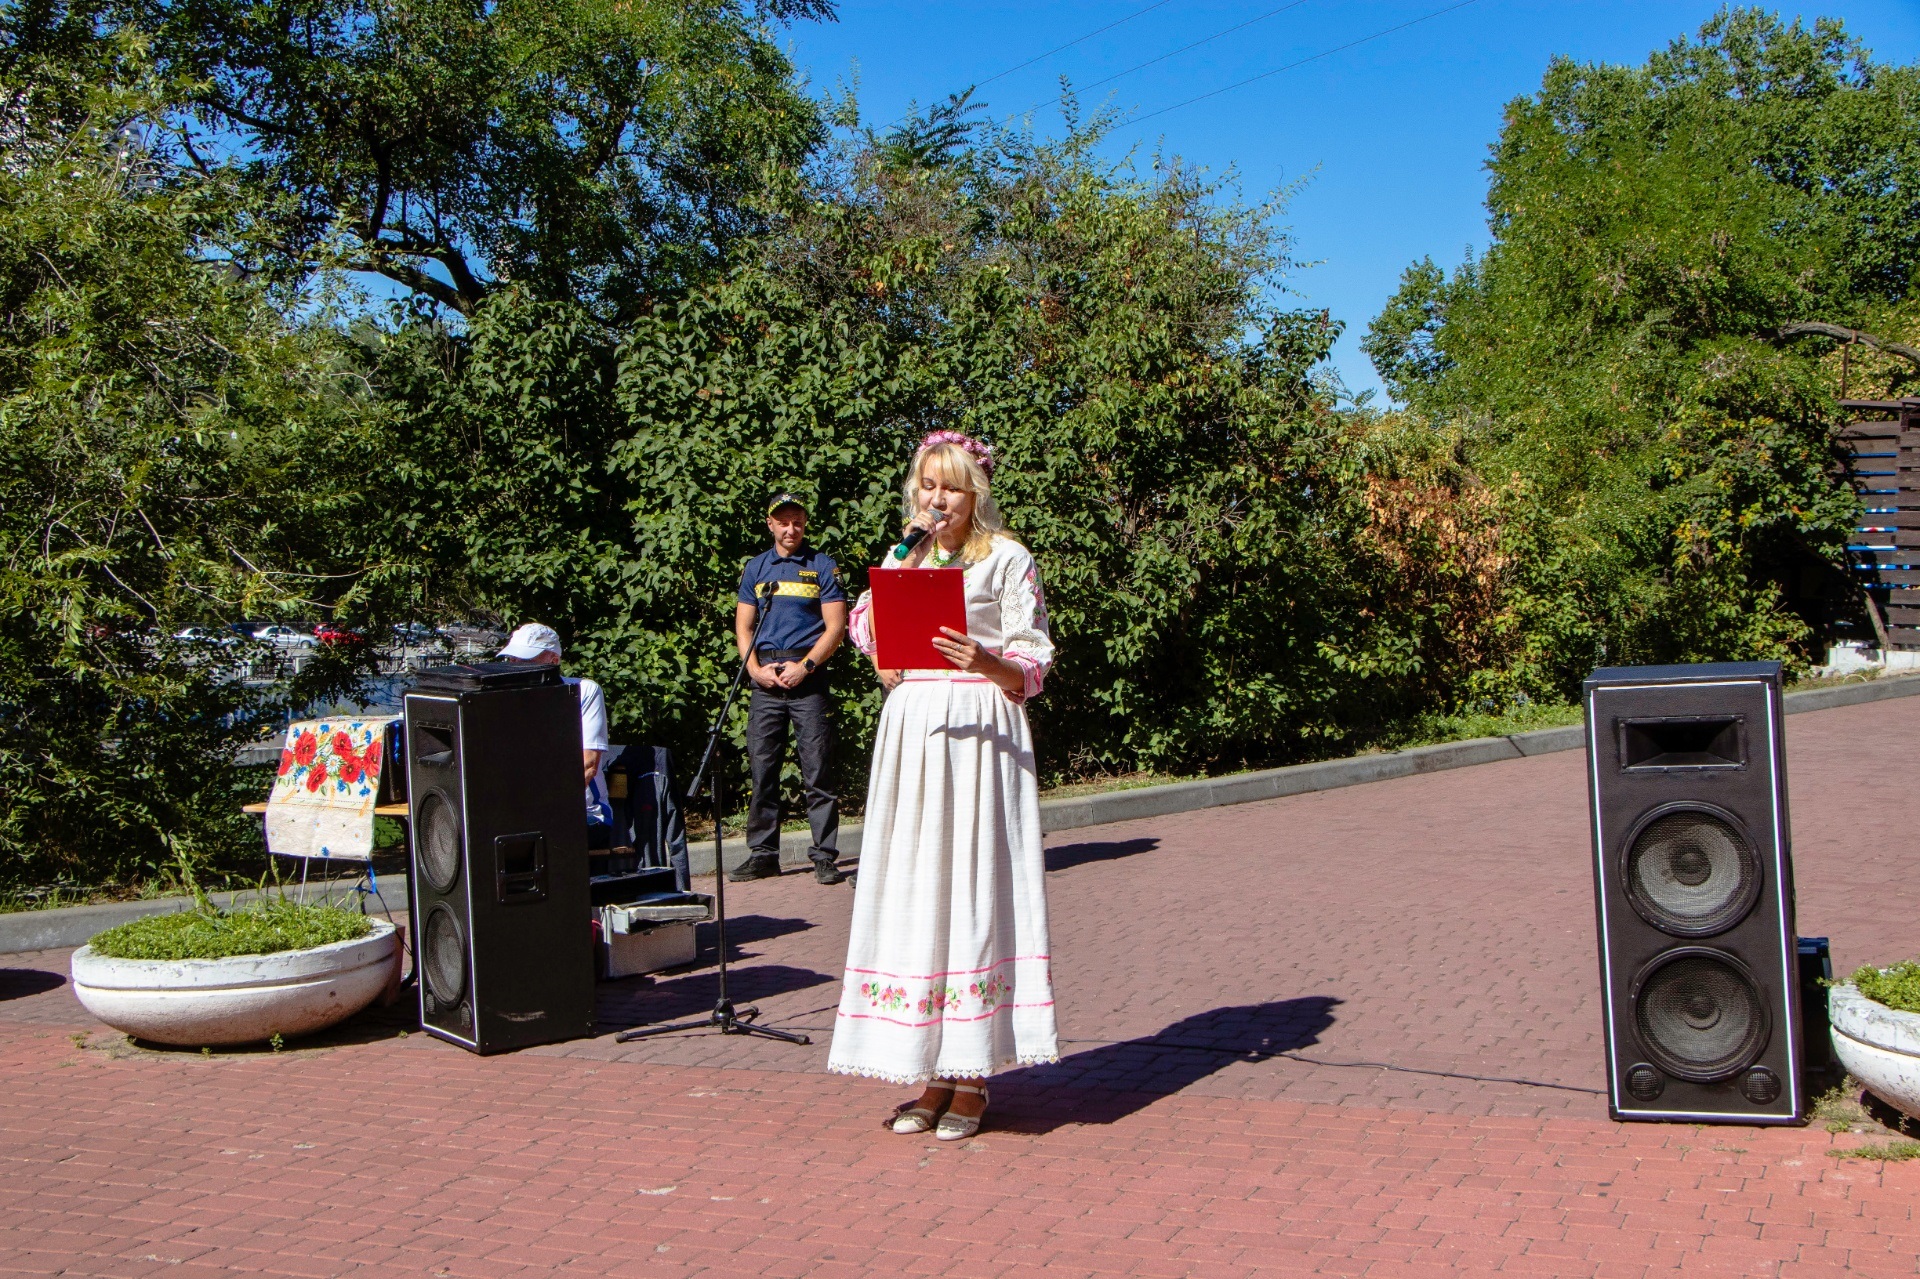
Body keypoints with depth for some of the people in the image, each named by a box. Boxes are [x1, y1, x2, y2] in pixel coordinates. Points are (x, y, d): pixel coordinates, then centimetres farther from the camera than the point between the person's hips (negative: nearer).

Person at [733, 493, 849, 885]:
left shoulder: (823, 568, 6)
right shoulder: (755, 569, 16)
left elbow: (835, 627, -1)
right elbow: (743, 626, 13)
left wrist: (805, 666, -12)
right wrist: (755, 668, -3)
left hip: (809, 677, -3)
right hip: (765, 681, 3)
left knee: (817, 772, -4)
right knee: (762, 769, 4)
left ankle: (825, 856, 0)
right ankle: (762, 853, 12)